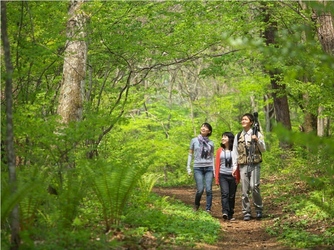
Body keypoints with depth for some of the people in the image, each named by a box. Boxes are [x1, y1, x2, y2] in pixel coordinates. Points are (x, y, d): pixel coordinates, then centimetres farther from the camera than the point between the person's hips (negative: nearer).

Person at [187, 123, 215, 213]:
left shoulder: (211, 143, 10)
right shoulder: (194, 140, 7)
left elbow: (212, 157, 12)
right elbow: (190, 154, 10)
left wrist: (214, 170, 5)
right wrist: (188, 167, 4)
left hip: (209, 168, 1)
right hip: (198, 168, -1)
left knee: (209, 189, -7)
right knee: (200, 189, -10)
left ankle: (208, 209, -1)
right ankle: (196, 205, 16)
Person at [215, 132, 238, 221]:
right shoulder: (220, 151, 8)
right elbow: (217, 165, 9)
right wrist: (217, 179, 6)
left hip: (232, 176, 0)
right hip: (223, 176, 0)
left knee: (232, 196, 6)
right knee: (225, 193, -16)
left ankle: (230, 215, 15)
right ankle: (225, 212, -27)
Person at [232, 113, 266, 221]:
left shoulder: (257, 134, 5)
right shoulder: (238, 136, 13)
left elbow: (263, 149, 2)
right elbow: (235, 152, 16)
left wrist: (257, 140, -15)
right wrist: (234, 166, 10)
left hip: (254, 164, -3)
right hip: (243, 166, 3)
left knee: (254, 186, -16)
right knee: (244, 190, 1)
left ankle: (259, 209, 1)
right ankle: (246, 212, 8)